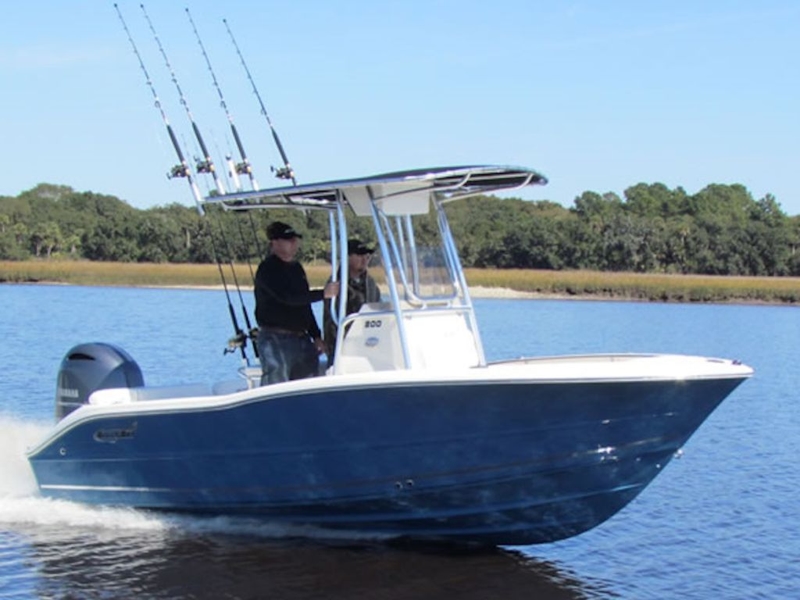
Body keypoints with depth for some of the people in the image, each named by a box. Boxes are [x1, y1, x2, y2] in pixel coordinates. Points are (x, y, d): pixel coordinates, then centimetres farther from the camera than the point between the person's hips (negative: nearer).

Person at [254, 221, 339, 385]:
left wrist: (316, 336, 16)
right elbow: (287, 297, -24)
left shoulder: (296, 268, 16)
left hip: (301, 339, 8)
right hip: (275, 340, -8)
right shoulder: (267, 269, -10)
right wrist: (323, 294, -26)